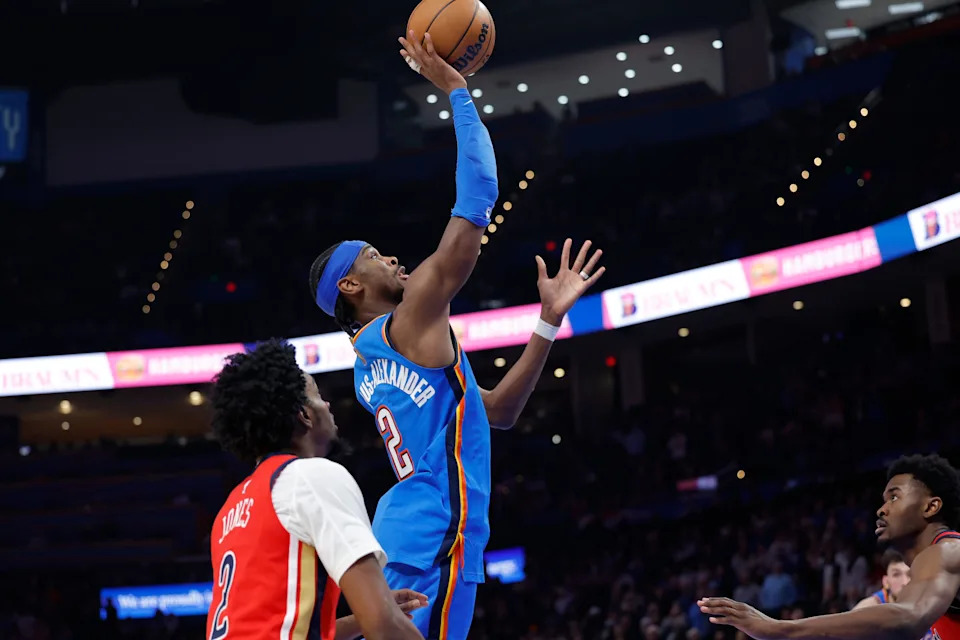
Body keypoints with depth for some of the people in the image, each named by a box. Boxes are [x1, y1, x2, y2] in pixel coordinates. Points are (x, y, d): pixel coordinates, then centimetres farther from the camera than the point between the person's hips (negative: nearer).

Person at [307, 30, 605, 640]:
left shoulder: (372, 363, 23)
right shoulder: (413, 322, -4)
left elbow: (498, 412, 25)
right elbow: (479, 201, -9)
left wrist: (550, 320, 21)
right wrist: (456, 90, -1)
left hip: (401, 542, 10)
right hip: (431, 548, -10)